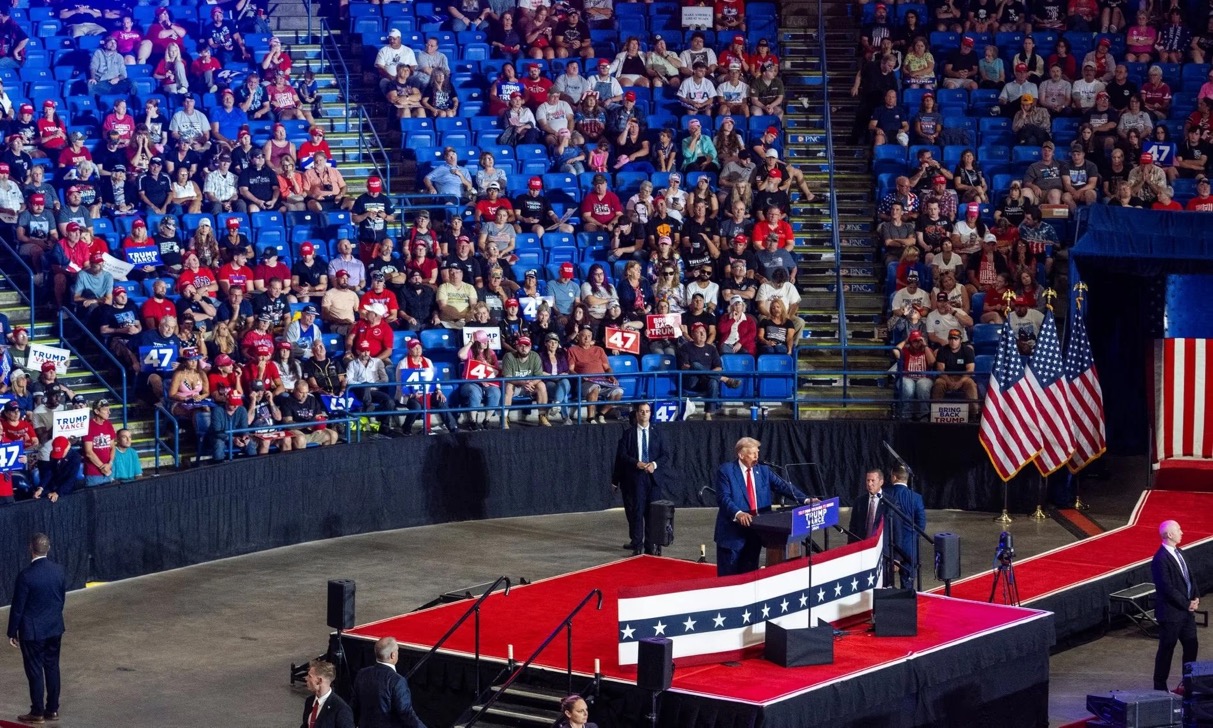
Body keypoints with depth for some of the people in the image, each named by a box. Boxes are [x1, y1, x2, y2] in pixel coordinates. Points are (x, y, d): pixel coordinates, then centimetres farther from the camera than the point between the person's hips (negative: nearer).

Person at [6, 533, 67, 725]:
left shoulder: (26, 575, -20)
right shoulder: (59, 570, -3)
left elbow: (17, 607, -14)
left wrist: (12, 632, -3)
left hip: (33, 631, -5)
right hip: (55, 628, 6)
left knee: (35, 671, 4)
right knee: (52, 668, 14)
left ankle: (37, 712, 12)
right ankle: (53, 709, 20)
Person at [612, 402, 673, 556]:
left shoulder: (657, 433, 8)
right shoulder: (628, 433, 4)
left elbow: (667, 454, 5)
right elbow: (622, 455, 0)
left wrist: (655, 464, -12)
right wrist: (637, 464, -15)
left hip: (654, 476, 2)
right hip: (635, 477, -2)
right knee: (636, 511, -5)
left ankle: (651, 545, 9)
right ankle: (637, 545, -2)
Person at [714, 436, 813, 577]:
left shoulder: (763, 470, 10)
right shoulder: (725, 471, -5)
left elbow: (783, 486, 3)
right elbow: (723, 497, -14)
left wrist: (805, 500, -11)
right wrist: (738, 513, -32)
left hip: (756, 529, 5)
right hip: (733, 531, -5)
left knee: (749, 573, 9)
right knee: (728, 576, -1)